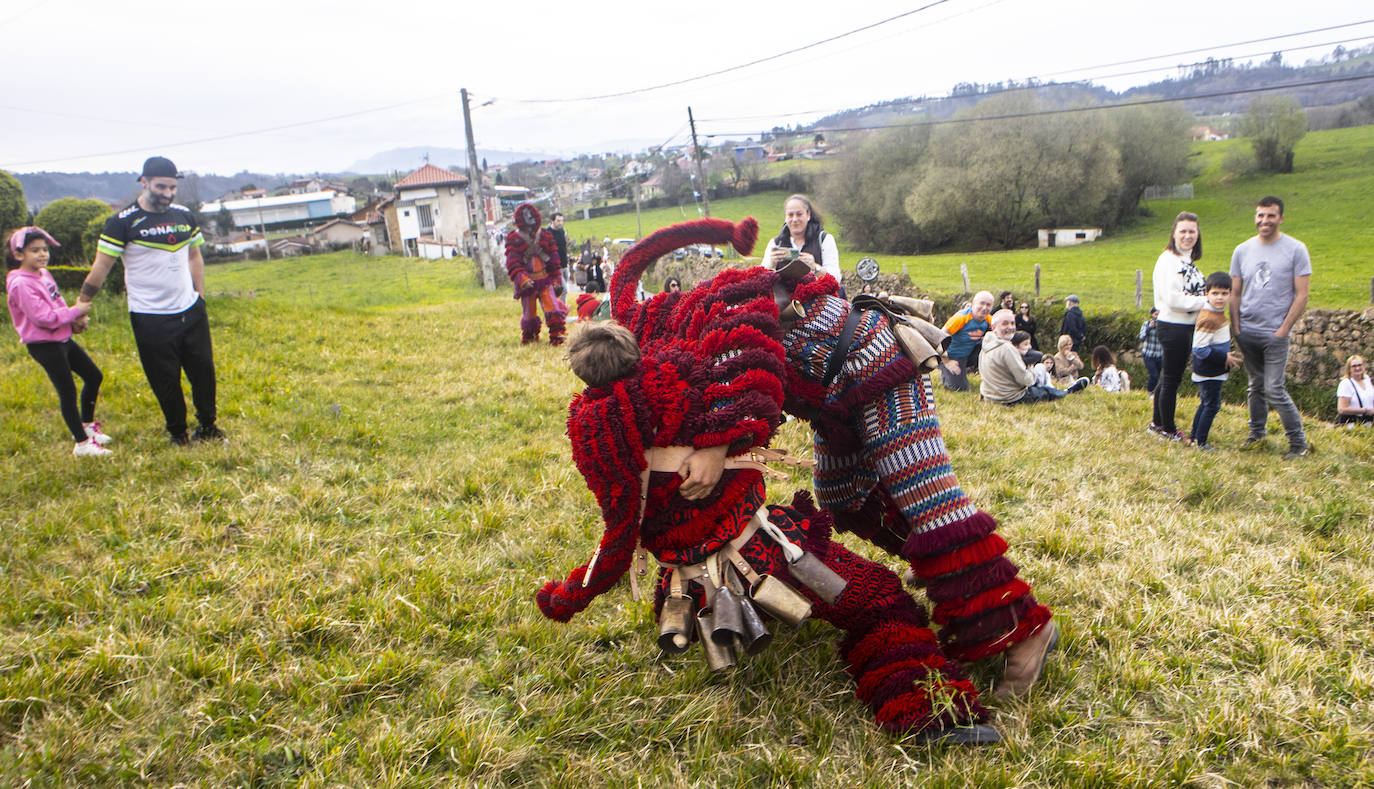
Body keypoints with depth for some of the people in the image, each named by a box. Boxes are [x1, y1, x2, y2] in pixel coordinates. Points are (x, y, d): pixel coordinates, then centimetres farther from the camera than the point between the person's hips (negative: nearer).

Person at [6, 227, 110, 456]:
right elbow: (44, 317, -25)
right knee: (67, 391, -6)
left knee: (94, 376, 15)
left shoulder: (43, 274, 10)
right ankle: (82, 443, 2)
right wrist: (76, 311, -18)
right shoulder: (21, 284, -19)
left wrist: (75, 320, 1)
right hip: (43, 345, -9)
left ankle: (87, 425, 31)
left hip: (63, 338, 9)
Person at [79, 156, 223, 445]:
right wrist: (80, 306, -5)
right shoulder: (122, 222, -9)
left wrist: (200, 296, 13)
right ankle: (178, 434, 21)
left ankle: (207, 425, 29)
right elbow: (101, 267, -6)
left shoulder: (184, 215, 6)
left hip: (191, 312, 4)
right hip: (150, 319, -4)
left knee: (204, 371, 10)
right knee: (166, 381, 3)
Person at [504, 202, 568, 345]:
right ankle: (528, 338, 28)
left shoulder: (545, 235, 9)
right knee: (529, 312, 8)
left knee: (553, 307, -14)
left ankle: (558, 336, -11)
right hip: (526, 283, -1)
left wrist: (557, 279, 8)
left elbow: (554, 258, 12)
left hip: (545, 280, 2)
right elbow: (512, 262, -9)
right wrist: (521, 279, -22)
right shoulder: (514, 238, -1)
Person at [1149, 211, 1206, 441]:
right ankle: (1168, 429, 11)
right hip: (1172, 326, -9)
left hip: (1187, 326, 9)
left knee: (1168, 377, 16)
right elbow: (1173, 299, -21)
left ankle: (1157, 423, 28)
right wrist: (1205, 302, -13)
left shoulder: (1190, 262, 14)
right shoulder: (1168, 260, -15)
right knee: (1171, 379, 0)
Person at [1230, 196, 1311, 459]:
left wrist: (1283, 330, -10)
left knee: (1274, 390, -8)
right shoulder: (1242, 250, 8)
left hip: (1276, 333, -4)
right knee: (1255, 386, 13)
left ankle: (1298, 442, 4)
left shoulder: (1296, 250, -3)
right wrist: (1236, 328, 4)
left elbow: (1301, 295, -5)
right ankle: (1257, 432, 27)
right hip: (1247, 331, 4)